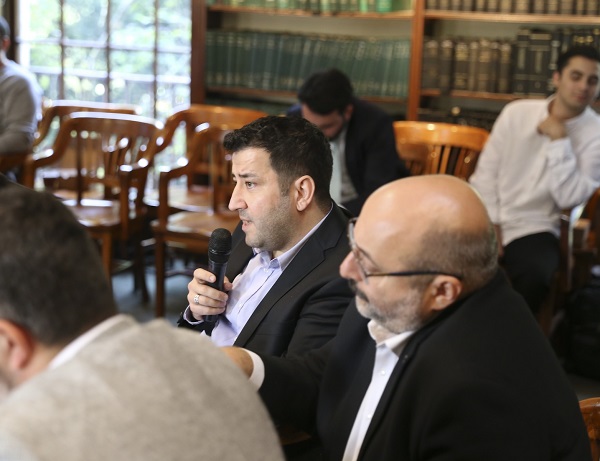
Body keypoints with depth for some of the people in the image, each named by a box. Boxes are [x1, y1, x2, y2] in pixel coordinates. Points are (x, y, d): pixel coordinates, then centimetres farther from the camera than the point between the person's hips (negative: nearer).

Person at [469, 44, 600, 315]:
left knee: (534, 277, -34)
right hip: (490, 220, 2)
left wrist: (559, 139, -17)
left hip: (534, 229, -2)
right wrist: (490, 224, -6)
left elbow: (570, 198, -16)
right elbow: (486, 171, 4)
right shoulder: (516, 112, 3)